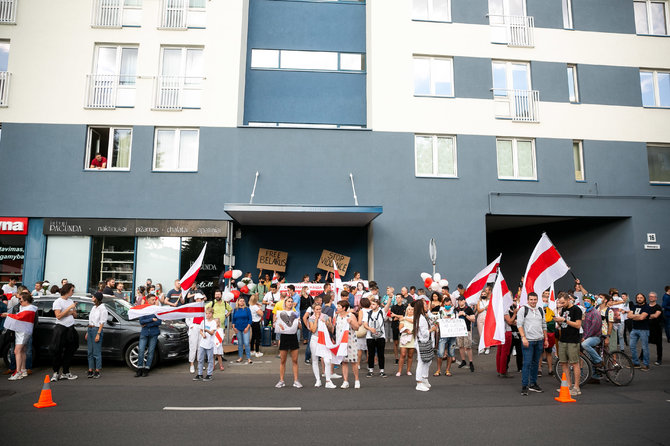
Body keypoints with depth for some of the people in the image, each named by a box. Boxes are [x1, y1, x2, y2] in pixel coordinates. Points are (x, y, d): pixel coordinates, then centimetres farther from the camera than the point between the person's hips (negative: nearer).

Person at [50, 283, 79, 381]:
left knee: (69, 351, 9)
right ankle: (55, 373, 5)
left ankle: (66, 373, 17)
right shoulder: (58, 302, -7)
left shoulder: (71, 302, 15)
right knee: (57, 351, -5)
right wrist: (69, 308, -17)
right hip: (60, 328, -7)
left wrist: (72, 312, -2)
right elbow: (58, 316, -17)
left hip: (71, 329, 7)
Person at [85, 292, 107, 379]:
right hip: (90, 329, 8)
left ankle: (97, 371, 1)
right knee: (90, 352, 9)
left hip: (97, 330, -8)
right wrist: (87, 333, 15)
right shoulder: (93, 307, 15)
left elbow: (102, 322, -11)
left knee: (96, 352, -5)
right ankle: (90, 370, 14)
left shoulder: (102, 308, -8)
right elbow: (90, 321, 19)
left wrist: (98, 334, -17)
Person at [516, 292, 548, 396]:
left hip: (539, 340, 6)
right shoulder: (523, 309, -3)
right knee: (527, 363, -8)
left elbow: (544, 326, 20)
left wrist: (546, 339, 16)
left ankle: (533, 384, 22)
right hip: (528, 340, -6)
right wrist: (523, 337, -17)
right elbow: (519, 324, -8)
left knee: (536, 363, 11)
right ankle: (524, 386, -3)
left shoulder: (540, 310, 15)